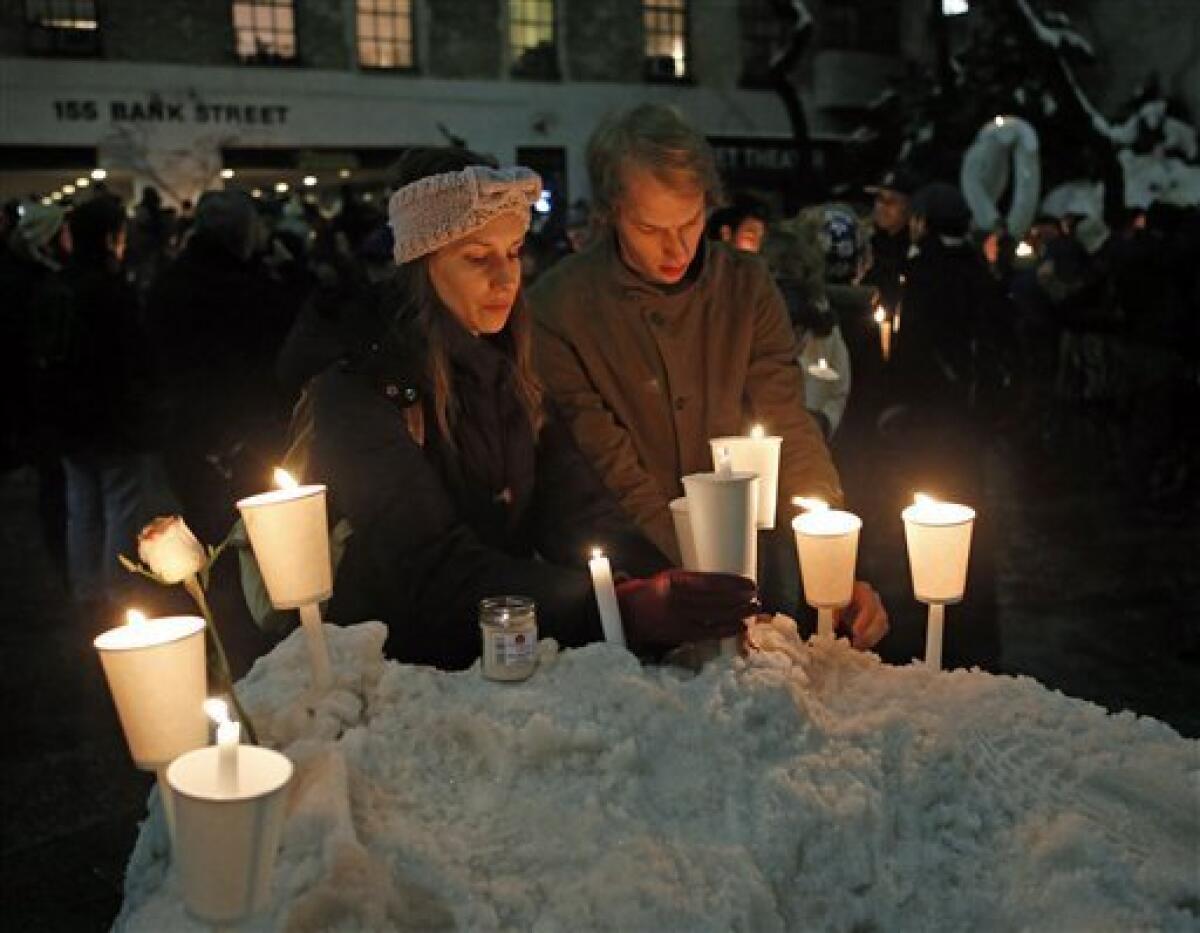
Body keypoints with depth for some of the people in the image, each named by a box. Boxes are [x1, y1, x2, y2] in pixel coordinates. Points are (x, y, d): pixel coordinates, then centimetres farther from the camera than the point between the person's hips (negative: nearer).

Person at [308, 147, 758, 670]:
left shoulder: (507, 374, 6)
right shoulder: (360, 393, -13)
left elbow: (576, 510, -3)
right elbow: (440, 569, -22)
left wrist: (669, 594, -21)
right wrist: (625, 608, -33)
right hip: (405, 666, -5)